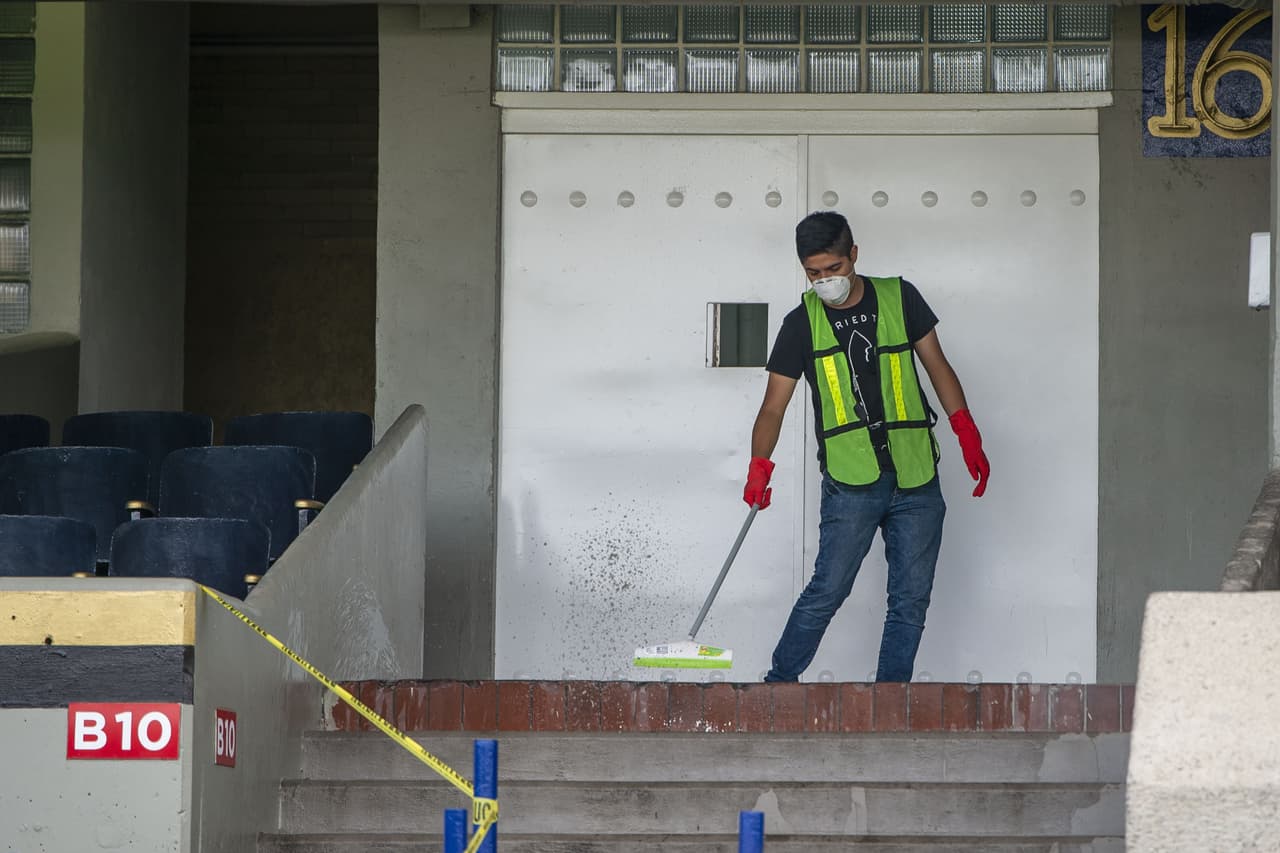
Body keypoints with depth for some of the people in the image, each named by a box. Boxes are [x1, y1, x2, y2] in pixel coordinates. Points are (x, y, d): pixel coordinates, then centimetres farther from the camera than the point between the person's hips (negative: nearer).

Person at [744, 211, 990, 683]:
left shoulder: (900, 298, 7)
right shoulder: (802, 324, 4)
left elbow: (937, 366, 13)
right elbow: (774, 406, 3)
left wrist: (967, 435, 3)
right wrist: (760, 465, -12)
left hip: (916, 480, 2)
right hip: (850, 482, -2)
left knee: (911, 599, 2)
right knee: (828, 590, -10)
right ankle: (779, 683, 4)